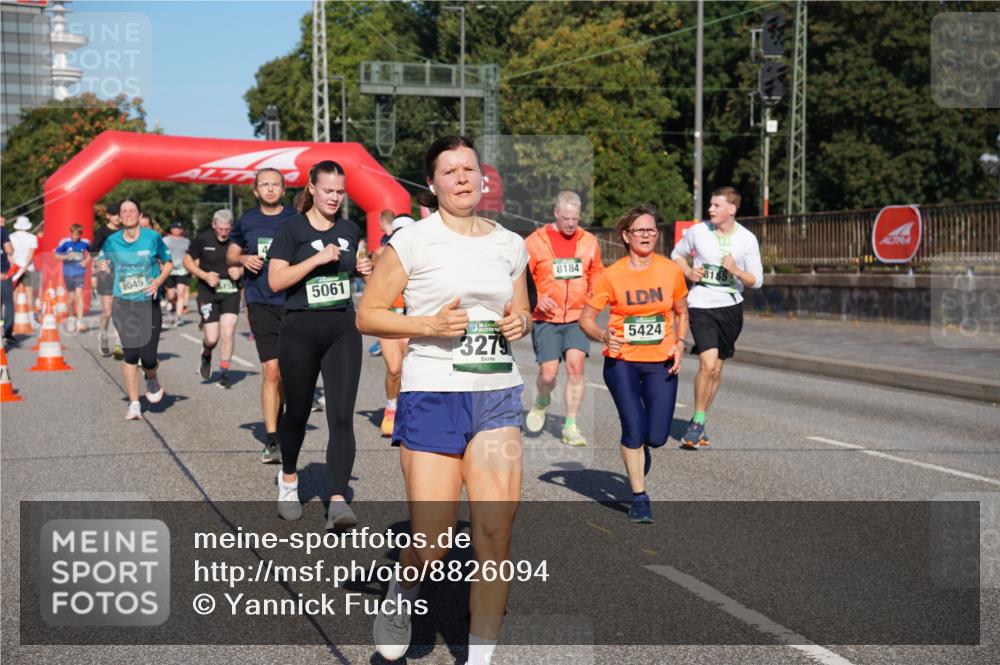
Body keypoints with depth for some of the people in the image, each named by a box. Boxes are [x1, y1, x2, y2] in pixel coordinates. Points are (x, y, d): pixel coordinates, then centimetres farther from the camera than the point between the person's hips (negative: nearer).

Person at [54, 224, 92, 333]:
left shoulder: (85, 242, -3)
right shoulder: (65, 242, -6)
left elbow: (90, 254, 15)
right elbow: (57, 256, 0)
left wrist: (87, 260, -4)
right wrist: (67, 256, -17)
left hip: (80, 272, -1)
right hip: (68, 273, 1)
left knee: (79, 295, -14)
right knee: (71, 297, 9)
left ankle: (80, 322, -16)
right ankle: (71, 318, 33)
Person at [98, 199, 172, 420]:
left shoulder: (152, 238, -3)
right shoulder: (111, 242, 2)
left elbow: (168, 262, 8)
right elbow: (103, 262, 21)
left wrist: (159, 281, -9)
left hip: (149, 304, -2)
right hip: (123, 305, 2)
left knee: (148, 356, -9)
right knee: (130, 355, -2)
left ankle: (152, 381, 27)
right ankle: (134, 404, 9)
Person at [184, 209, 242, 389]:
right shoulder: (203, 239, -6)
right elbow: (188, 260, 4)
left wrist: (240, 271, -12)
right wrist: (205, 276, -10)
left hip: (231, 291, 1)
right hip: (208, 293, -1)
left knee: (228, 332, -9)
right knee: (212, 338, -3)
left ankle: (224, 372, 8)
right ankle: (206, 355, 34)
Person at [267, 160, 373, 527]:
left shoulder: (350, 230, 10)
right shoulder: (291, 228, -3)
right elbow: (276, 280, -12)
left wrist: (365, 270, 4)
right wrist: (319, 258, -19)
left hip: (343, 330, 3)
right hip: (300, 331, -2)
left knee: (341, 417, -10)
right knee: (298, 412, 12)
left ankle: (337, 502, -15)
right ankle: (288, 478, 39)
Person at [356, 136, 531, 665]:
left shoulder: (509, 244, 11)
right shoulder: (412, 241, -3)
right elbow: (367, 315, -3)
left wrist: (520, 323, 0)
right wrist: (432, 325, -16)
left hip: (498, 395, 4)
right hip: (433, 397, -4)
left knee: (496, 534, -4)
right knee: (432, 546, -4)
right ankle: (402, 596, 32)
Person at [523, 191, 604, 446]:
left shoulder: (589, 241, 8)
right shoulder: (535, 241, -2)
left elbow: (596, 275, 21)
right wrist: (536, 299, -13)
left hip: (578, 318, 2)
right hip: (546, 319, -2)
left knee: (576, 367, -12)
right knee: (548, 373, -7)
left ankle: (571, 427, -1)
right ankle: (542, 401, 29)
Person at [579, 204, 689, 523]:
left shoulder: (671, 271, 1)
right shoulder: (611, 275, -5)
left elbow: (681, 312, 15)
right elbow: (586, 317, 0)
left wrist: (680, 344, -1)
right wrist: (603, 336, -19)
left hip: (661, 363, 2)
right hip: (622, 361, -2)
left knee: (657, 435, -4)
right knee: (633, 426, -11)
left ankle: (639, 447, 36)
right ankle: (639, 498, 8)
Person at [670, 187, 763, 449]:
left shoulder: (747, 239, -3)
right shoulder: (698, 231, -4)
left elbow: (756, 281, 1)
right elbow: (677, 254, 14)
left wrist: (736, 271, -18)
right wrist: (689, 272, -6)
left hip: (731, 308, 2)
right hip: (702, 306, -2)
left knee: (716, 370, 11)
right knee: (708, 365, -19)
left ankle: (698, 424, 27)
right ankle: (698, 422, -1)